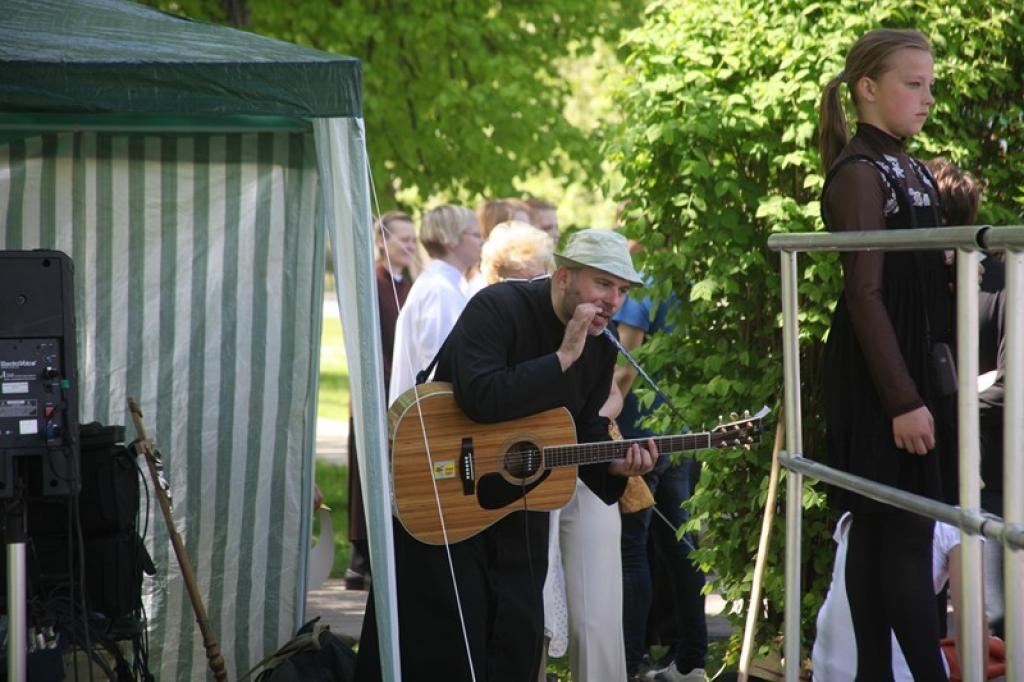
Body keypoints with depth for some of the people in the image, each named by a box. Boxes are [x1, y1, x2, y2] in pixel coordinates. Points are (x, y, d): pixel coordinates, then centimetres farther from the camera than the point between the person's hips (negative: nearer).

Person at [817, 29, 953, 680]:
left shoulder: (910, 169, 15)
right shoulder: (859, 173, -12)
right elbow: (865, 293, -17)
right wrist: (901, 400, -21)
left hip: (919, 362, 9)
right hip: (878, 373, -9)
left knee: (880, 531, 9)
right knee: (907, 533, -9)